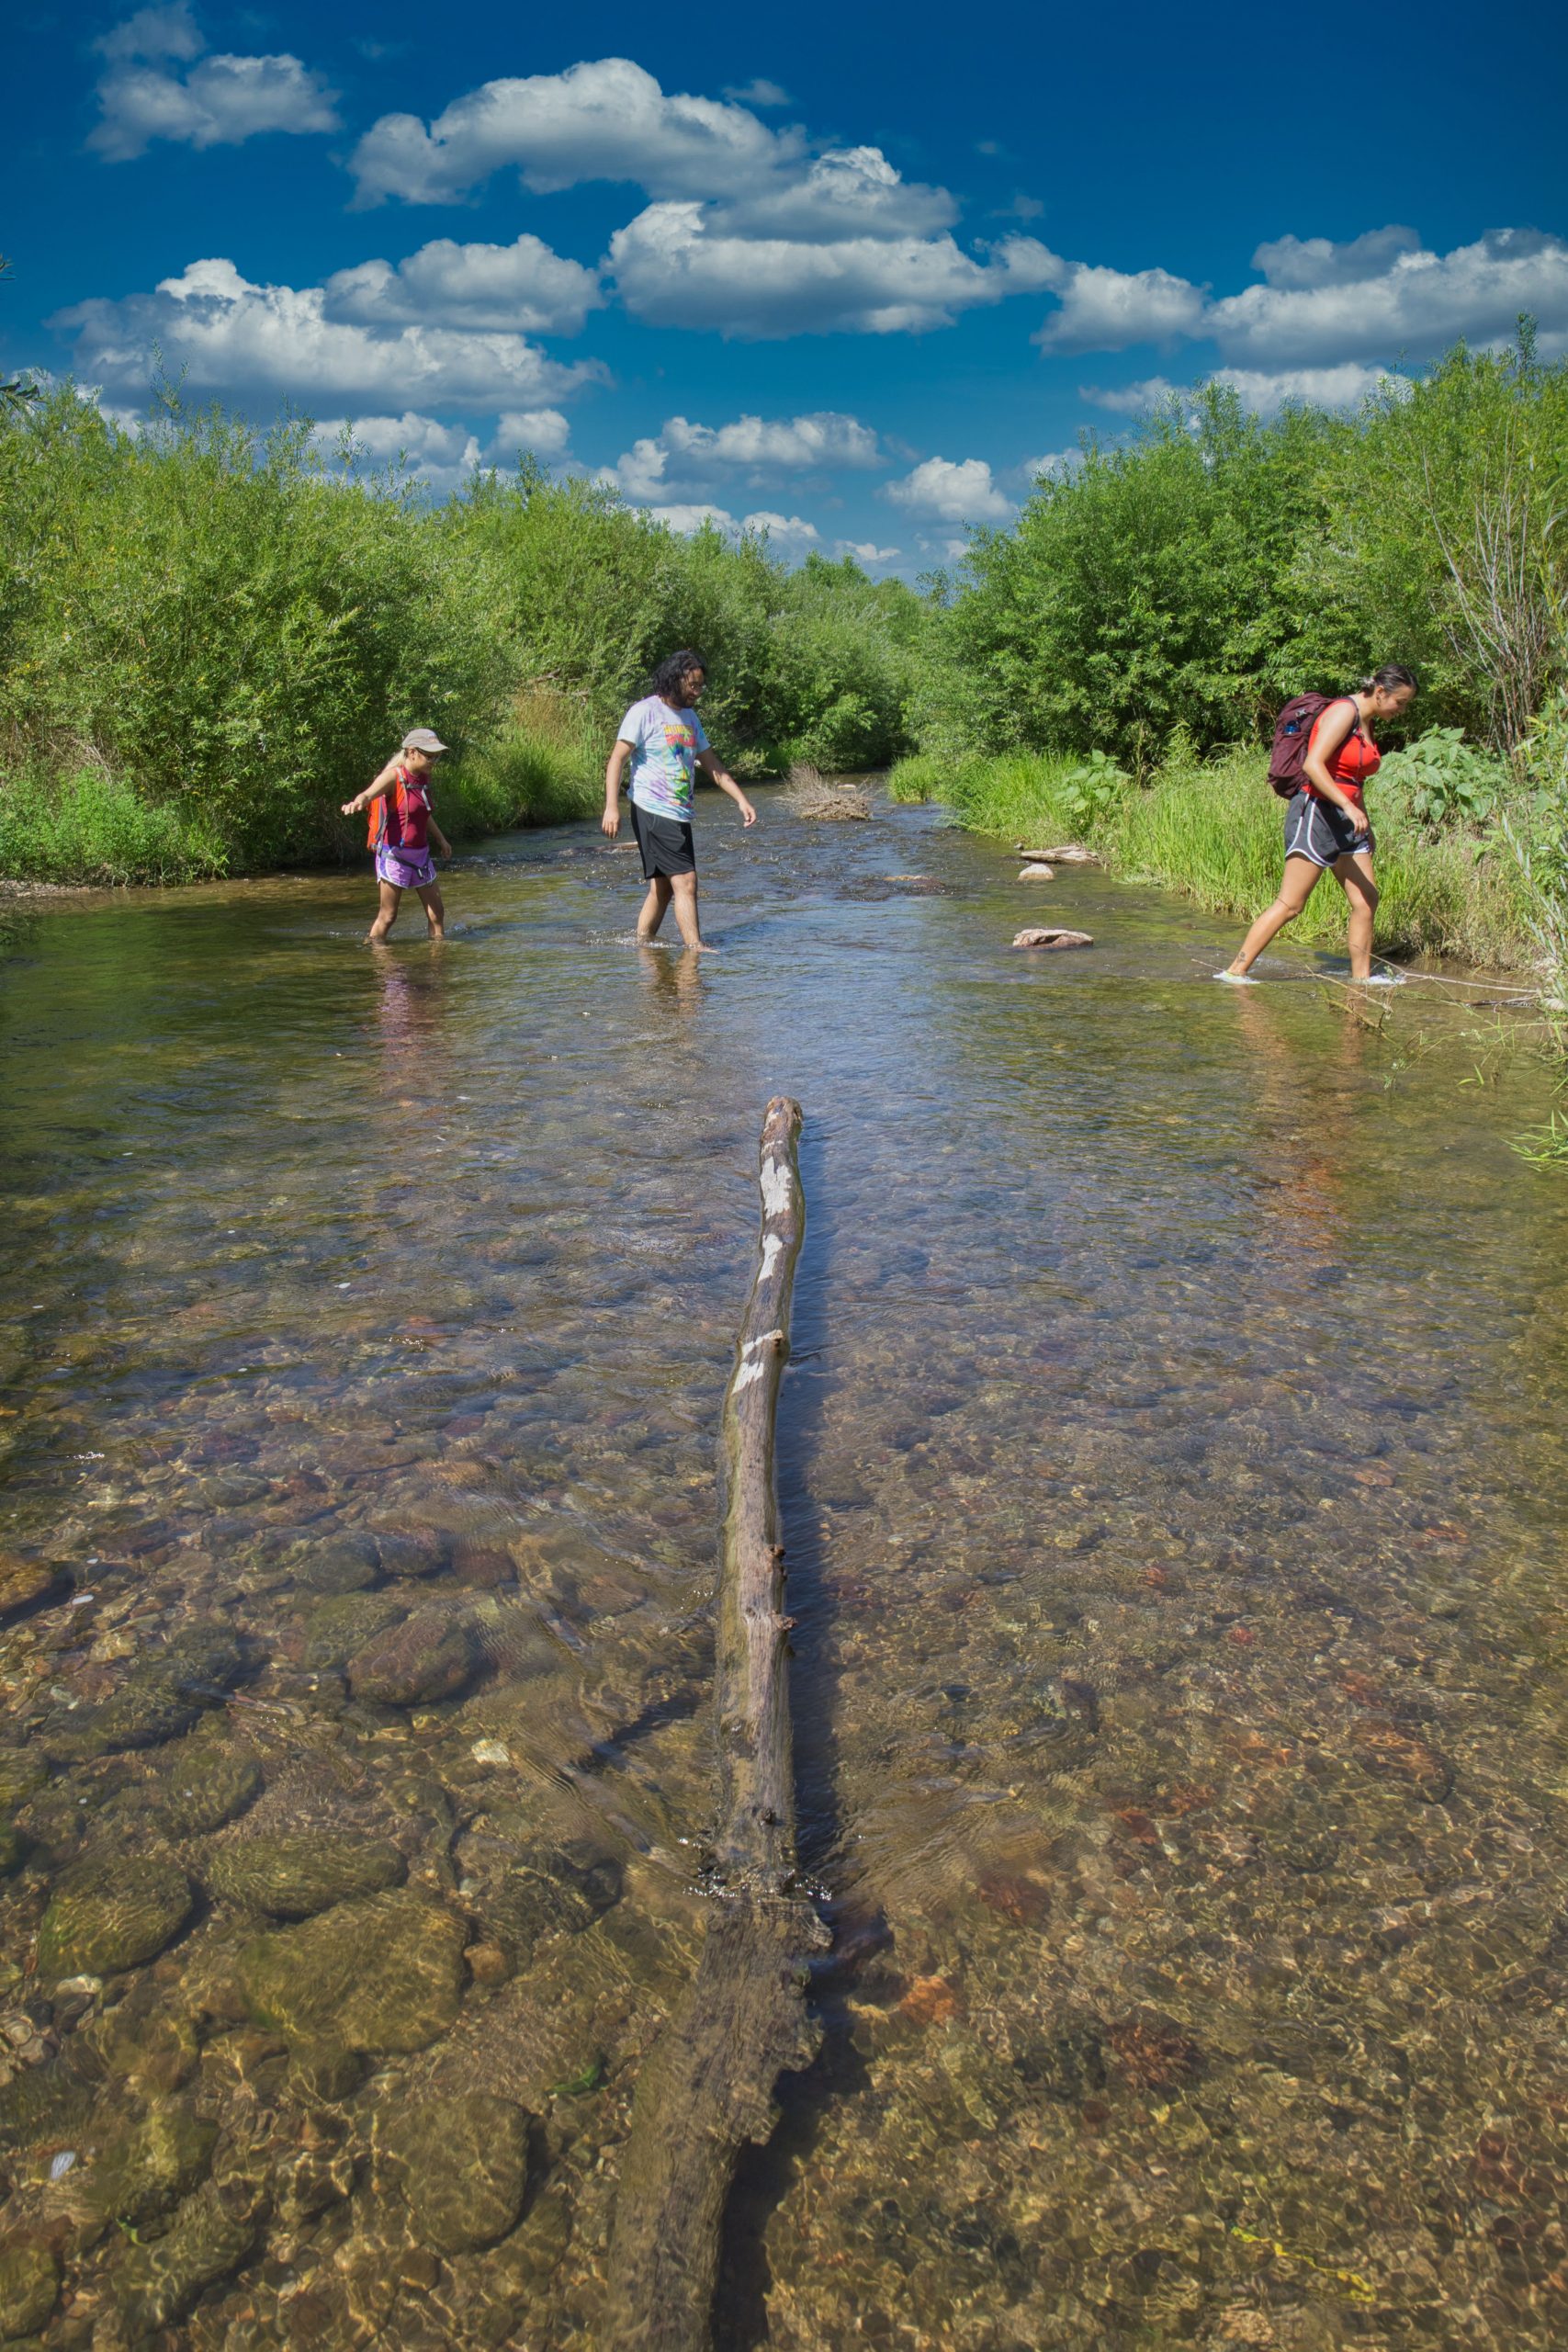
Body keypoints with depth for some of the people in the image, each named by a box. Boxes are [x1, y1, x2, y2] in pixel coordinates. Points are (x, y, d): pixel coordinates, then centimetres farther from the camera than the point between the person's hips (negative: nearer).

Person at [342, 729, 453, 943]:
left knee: (436, 911, 9)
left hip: (420, 853, 7)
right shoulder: (394, 776, -13)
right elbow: (369, 793, -33)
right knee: (388, 915, -3)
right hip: (395, 854, -7)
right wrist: (356, 803, -56)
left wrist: (440, 838, 39)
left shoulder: (424, 777, 9)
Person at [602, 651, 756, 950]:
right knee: (685, 881, -14)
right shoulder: (645, 712, -7)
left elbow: (711, 765, 22)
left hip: (679, 815, 8)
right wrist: (611, 807, -22)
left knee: (663, 887, 9)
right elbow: (617, 759, -11)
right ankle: (696, 948, -14)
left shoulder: (690, 717, 18)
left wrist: (741, 800, 13)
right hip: (652, 812, -8)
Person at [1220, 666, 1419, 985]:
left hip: (1346, 821, 10)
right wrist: (1349, 807, -28)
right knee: (1290, 904, -11)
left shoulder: (1366, 722, 18)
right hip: (1316, 813, -9)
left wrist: (1365, 825, 26)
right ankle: (1235, 972, -8)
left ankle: (1361, 977, 9)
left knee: (1366, 901, 3)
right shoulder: (1344, 711, -11)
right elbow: (1313, 764, -22)